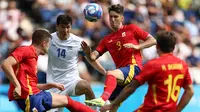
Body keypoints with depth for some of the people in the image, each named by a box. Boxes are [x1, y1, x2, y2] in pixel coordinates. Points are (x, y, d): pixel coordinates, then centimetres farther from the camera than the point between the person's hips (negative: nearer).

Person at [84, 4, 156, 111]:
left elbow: (153, 40, 7)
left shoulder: (131, 29, 11)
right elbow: (93, 57, 13)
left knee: (110, 74, -36)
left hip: (133, 67, -6)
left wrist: (136, 46, -9)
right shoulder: (107, 39, 22)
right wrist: (88, 52, -11)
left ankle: (103, 99, -58)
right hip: (121, 75, 6)